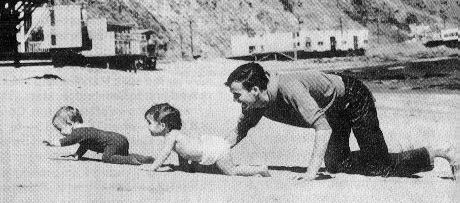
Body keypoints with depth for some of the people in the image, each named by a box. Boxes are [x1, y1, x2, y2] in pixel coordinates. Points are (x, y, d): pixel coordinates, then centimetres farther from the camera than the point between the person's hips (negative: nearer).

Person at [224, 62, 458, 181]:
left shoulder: (289, 88, -38)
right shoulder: (255, 103, -12)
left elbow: (322, 128, -39)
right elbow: (240, 129, 6)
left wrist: (312, 171, -43)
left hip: (354, 98, -8)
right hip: (335, 111, 8)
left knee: (380, 165, -6)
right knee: (336, 165, 7)